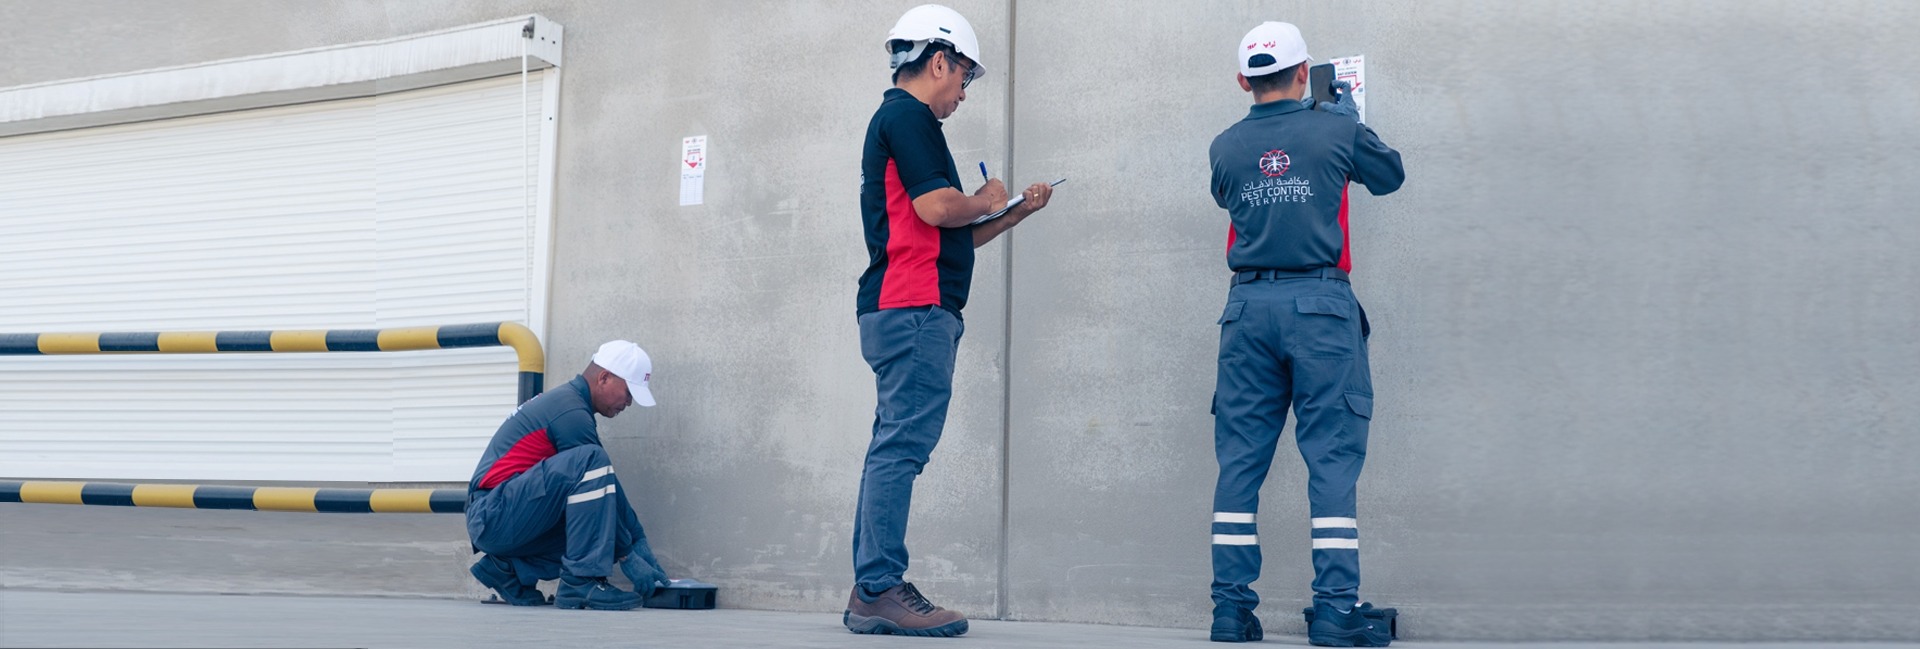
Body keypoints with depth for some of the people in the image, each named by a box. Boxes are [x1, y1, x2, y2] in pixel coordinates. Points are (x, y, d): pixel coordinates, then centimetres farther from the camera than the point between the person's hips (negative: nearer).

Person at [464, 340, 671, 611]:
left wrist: (641, 545, 16)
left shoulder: (564, 400, 17)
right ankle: (581, 582, -24)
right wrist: (628, 557, -7)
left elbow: (609, 491, 18)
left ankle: (508, 569, 9)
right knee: (591, 462, -25)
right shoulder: (572, 413, -14)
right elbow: (600, 481, -13)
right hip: (495, 517, -10)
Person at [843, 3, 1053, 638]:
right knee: (902, 444, -12)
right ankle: (880, 589, -12)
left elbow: (946, 241, 27)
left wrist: (1013, 215, 25)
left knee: (895, 447, 8)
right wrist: (985, 200, 1)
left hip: (907, 311, 11)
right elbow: (936, 207, -18)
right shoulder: (908, 116, -5)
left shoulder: (899, 119, 27)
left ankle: (869, 593, 10)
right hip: (914, 308, -11)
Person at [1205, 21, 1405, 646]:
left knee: (1240, 458, 6)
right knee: (1332, 456, -1)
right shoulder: (1337, 129, 0)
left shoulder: (1225, 148, 6)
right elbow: (1390, 174, 17)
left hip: (1249, 306, 3)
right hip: (1320, 303, -3)